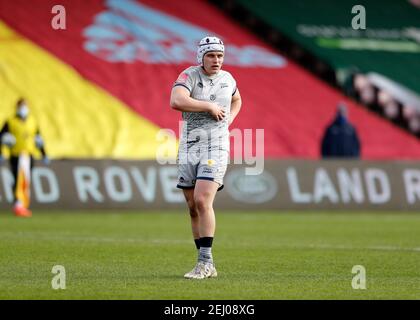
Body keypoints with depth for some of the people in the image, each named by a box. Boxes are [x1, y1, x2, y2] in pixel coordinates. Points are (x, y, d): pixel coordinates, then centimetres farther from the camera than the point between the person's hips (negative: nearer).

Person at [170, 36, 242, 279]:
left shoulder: (227, 79, 7)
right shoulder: (190, 76, -4)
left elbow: (236, 100, 31)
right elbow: (177, 101, -25)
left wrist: (228, 119, 12)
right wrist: (210, 106, -19)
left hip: (216, 147, -1)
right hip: (188, 149, 1)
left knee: (202, 201, -18)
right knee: (193, 207, 5)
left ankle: (205, 261, -15)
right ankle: (207, 266, 15)